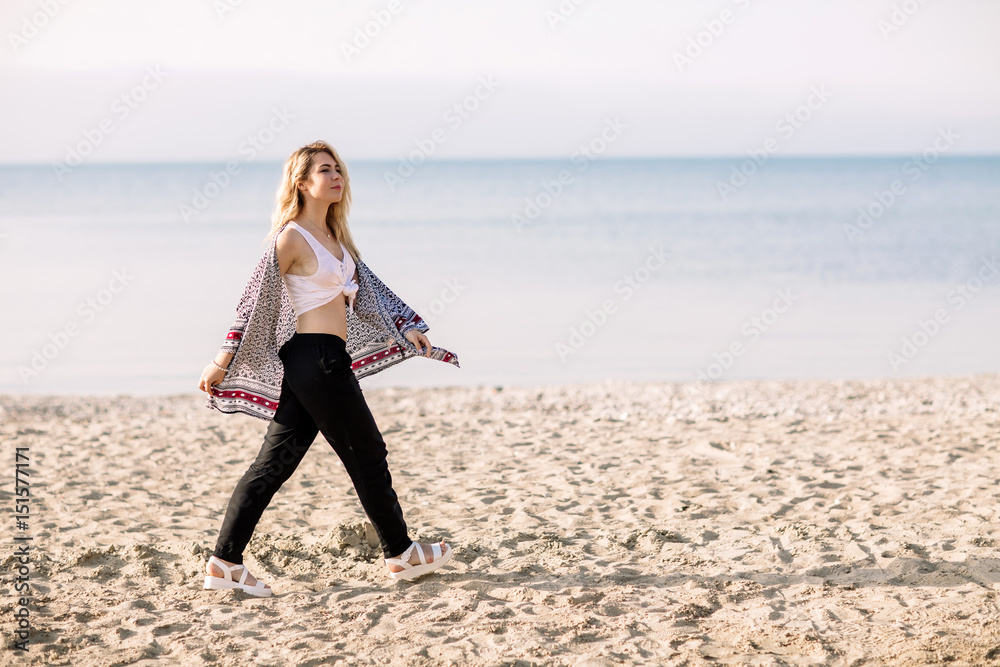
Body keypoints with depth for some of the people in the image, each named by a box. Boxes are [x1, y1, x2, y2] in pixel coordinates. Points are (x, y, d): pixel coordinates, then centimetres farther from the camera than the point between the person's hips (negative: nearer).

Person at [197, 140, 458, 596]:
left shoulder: (333, 235, 16)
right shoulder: (292, 237, -10)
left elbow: (366, 287, 24)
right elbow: (257, 298, -10)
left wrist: (406, 329, 19)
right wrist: (222, 362, -10)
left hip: (326, 362, 9)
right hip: (315, 358, -9)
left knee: (275, 461, 6)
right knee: (367, 453, 3)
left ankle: (224, 563, 7)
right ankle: (400, 554, 17)